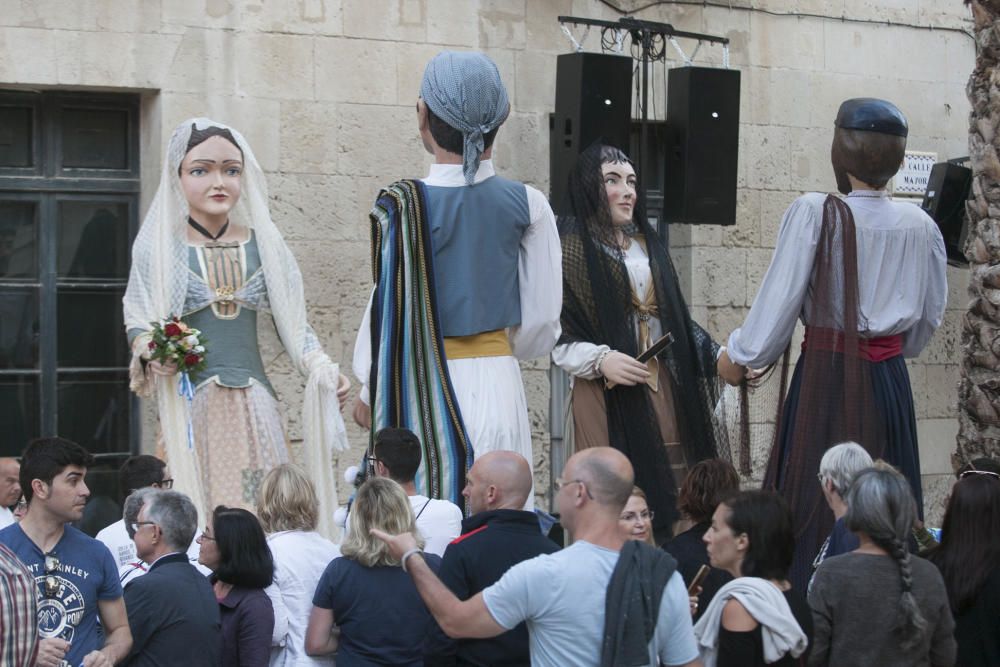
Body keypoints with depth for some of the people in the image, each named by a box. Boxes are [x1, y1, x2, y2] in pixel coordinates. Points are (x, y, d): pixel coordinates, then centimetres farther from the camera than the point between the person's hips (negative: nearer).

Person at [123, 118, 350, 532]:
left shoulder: (263, 244, 9)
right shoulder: (159, 246, 4)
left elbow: (291, 322, 13)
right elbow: (138, 320, 7)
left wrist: (323, 370, -2)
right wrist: (150, 353, -14)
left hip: (254, 400, 2)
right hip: (190, 401, -2)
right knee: (200, 511, -6)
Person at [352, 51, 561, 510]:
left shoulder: (402, 205, -10)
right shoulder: (526, 205, -2)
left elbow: (390, 305, -5)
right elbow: (542, 318, 3)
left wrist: (369, 391, 9)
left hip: (423, 388, -3)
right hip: (498, 384, 3)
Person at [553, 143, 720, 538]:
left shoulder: (648, 245, 19)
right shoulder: (572, 247, -1)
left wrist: (719, 357, 13)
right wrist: (601, 360, -20)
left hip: (665, 389, 6)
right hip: (606, 393, -6)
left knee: (670, 497, -1)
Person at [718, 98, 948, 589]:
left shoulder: (814, 214, -12)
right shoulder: (920, 226, 2)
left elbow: (780, 299, -9)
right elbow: (930, 315, 12)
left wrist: (739, 355, 6)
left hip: (828, 375, -4)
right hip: (890, 379, 4)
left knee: (813, 510, 2)